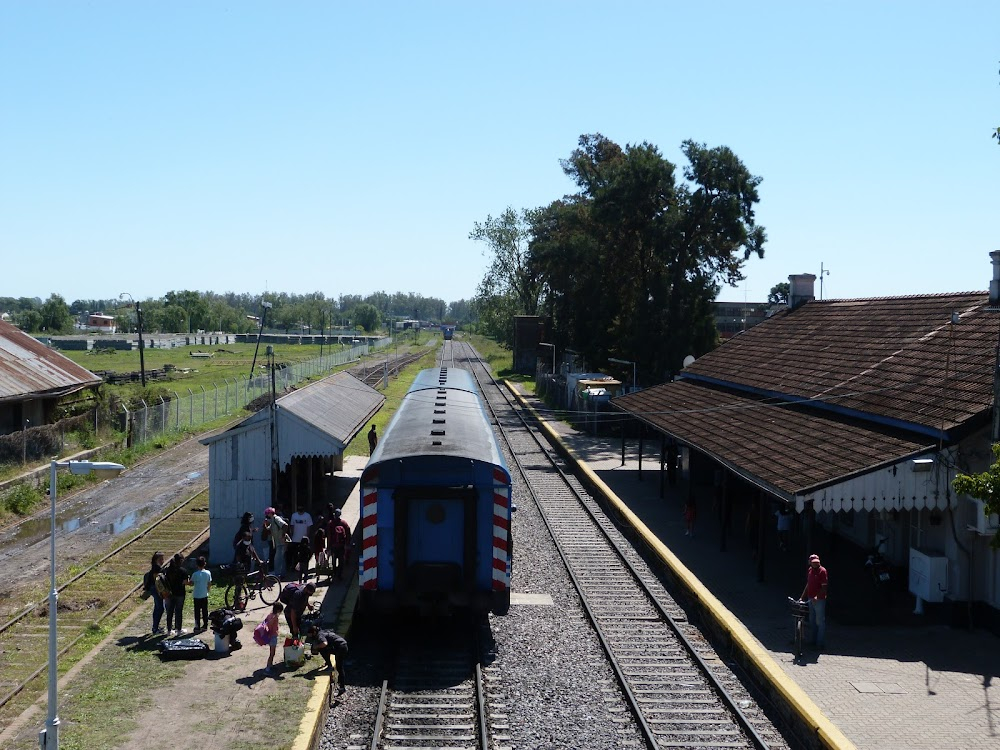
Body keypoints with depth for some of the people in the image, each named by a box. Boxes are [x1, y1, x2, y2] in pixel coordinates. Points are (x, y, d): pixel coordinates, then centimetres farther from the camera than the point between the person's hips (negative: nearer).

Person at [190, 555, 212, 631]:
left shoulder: (195, 574, -16)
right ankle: (205, 625, 19)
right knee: (205, 611, 13)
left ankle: (197, 627, 7)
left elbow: (191, 584, -9)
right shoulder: (208, 573, -6)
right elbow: (209, 584, 2)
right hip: (205, 595, 3)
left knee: (197, 611, 5)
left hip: (197, 596, -3)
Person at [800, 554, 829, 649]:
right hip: (810, 599, 8)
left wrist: (817, 596, -27)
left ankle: (820, 642, 3)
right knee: (812, 621, 15)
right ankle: (814, 640, 26)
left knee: (820, 621, -2)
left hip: (819, 600, -8)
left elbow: (824, 587, -15)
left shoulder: (822, 571, -12)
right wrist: (803, 596, 17)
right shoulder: (810, 570, 10)